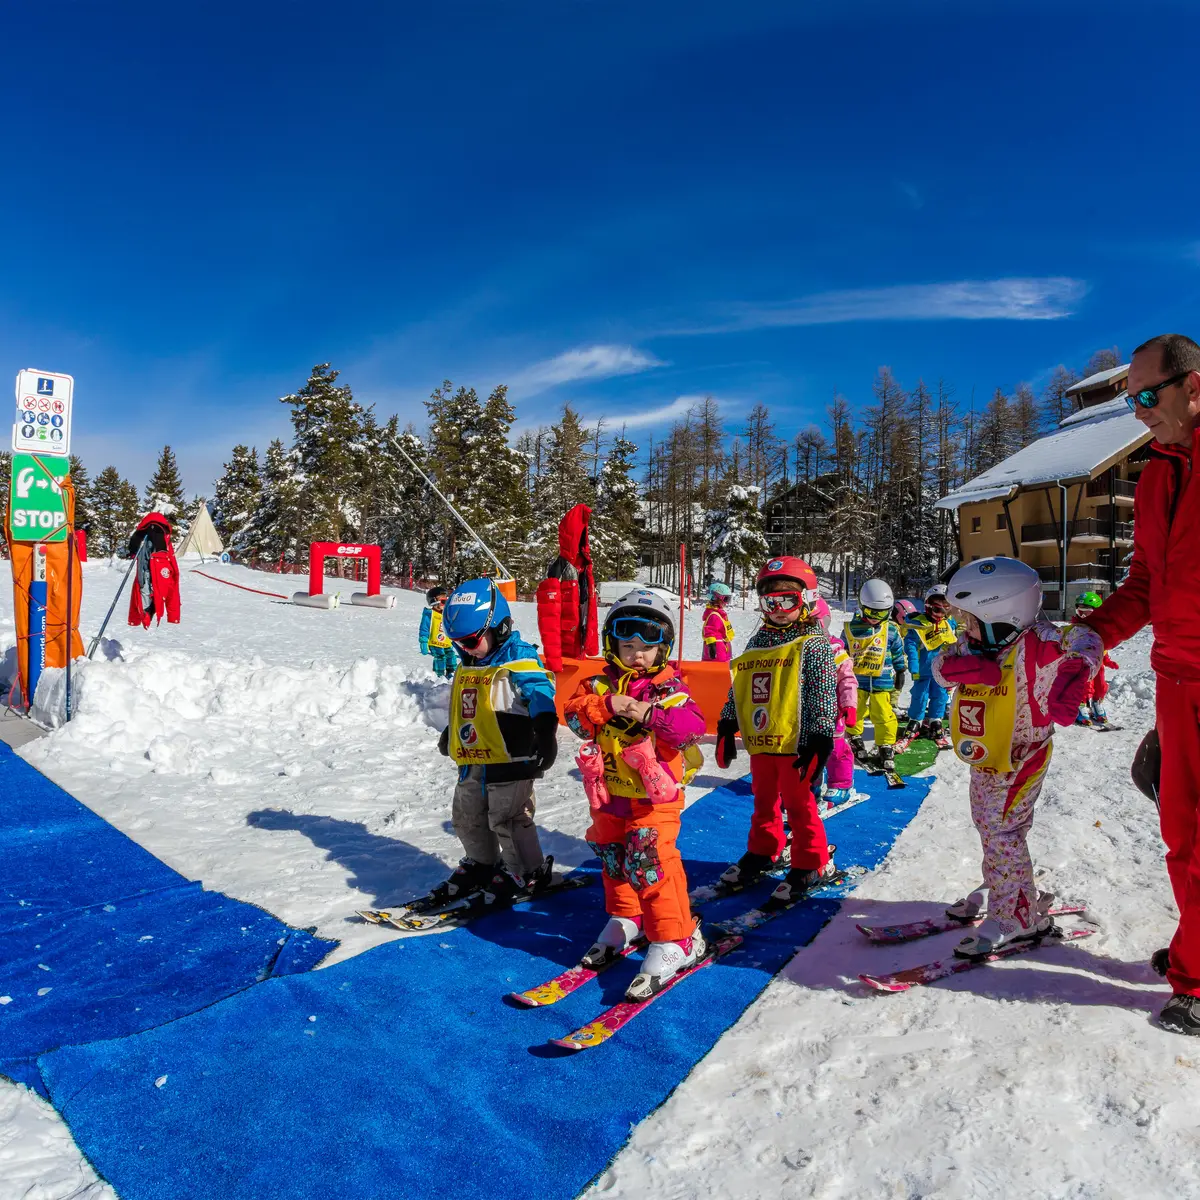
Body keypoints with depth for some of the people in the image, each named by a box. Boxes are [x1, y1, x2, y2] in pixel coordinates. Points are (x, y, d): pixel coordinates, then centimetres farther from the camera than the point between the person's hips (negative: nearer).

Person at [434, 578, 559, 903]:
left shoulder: (520, 659, -14)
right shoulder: (468, 666, 12)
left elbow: (542, 698, -21)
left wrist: (545, 736, -30)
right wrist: (450, 733, 35)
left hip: (509, 758, -9)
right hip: (471, 760, 9)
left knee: (507, 819, -2)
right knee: (467, 816, 17)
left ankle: (527, 872, 16)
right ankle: (481, 864, 37)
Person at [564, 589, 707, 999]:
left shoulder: (668, 687, -8)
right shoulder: (602, 684, 3)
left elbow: (693, 726, -18)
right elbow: (574, 712, -8)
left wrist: (650, 713, -30)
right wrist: (606, 705, -24)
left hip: (654, 795, -5)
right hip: (609, 795, 6)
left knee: (650, 863, -12)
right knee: (614, 860, 18)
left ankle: (675, 940, 0)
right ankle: (625, 921, 40)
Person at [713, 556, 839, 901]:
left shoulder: (813, 646, -10)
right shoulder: (756, 642, 9)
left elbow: (823, 696, -14)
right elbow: (738, 688, 15)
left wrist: (819, 741, -17)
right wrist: (726, 727, 15)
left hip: (796, 743, -6)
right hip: (760, 741, 6)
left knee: (798, 804, 5)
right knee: (764, 801, 20)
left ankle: (812, 863, 22)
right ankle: (762, 852, 38)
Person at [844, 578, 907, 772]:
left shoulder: (891, 630, -3)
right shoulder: (851, 629, -3)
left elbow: (898, 654, 8)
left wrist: (900, 673, 11)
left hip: (882, 681, -1)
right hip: (856, 679, 1)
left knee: (884, 716, -1)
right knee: (853, 712, 11)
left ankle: (886, 747, 12)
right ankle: (854, 739, 32)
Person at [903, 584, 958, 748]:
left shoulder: (951, 623, 3)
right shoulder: (918, 623, -13)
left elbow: (955, 645, 15)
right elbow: (910, 645, -15)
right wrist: (913, 668, -18)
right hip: (924, 669, -4)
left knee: (941, 696, 11)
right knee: (920, 697, 3)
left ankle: (935, 724, 26)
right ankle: (915, 722, 20)